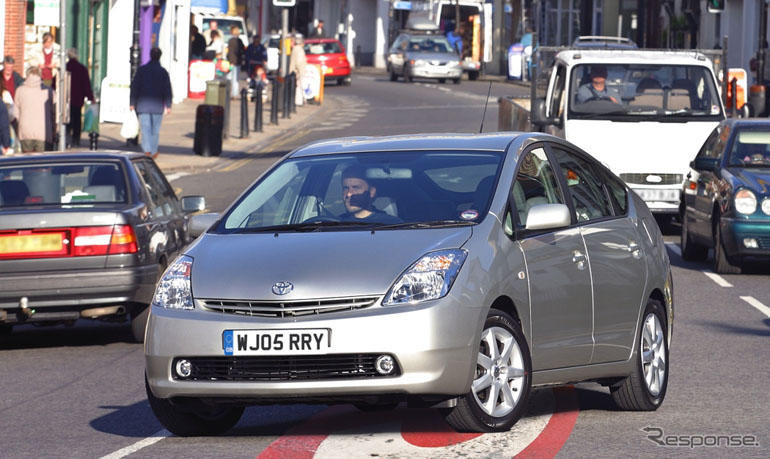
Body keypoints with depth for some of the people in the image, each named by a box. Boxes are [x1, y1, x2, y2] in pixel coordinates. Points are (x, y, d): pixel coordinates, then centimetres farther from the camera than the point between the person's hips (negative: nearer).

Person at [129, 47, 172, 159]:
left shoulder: (142, 70, -1)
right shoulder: (163, 72, -2)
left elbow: (135, 87, 0)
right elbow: (167, 90, -1)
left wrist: (133, 103, 6)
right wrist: (168, 106, 4)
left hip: (143, 105, -1)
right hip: (157, 105, 1)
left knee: (145, 128, -3)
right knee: (155, 129, 11)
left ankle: (147, 149, -19)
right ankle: (154, 152, 17)